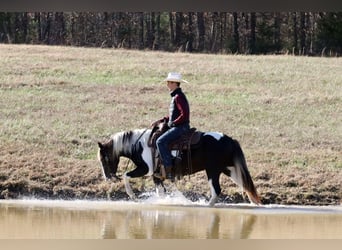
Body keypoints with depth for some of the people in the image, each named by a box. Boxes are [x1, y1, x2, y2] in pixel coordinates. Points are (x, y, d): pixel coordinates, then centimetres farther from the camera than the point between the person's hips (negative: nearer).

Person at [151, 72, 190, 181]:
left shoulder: (179, 97, -15)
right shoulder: (175, 96, 16)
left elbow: (184, 115, -24)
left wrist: (173, 123, -16)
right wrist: (160, 121, 16)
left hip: (181, 127, -11)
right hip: (176, 127, 11)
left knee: (161, 141, -22)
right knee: (158, 140, 15)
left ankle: (168, 171, -24)